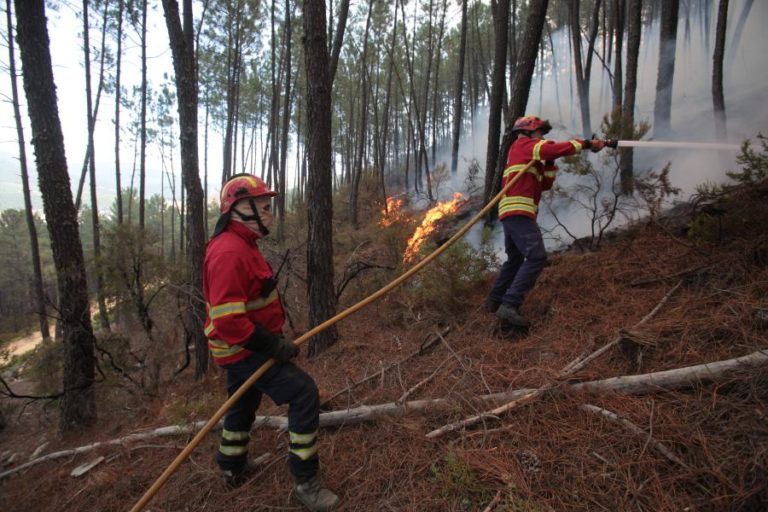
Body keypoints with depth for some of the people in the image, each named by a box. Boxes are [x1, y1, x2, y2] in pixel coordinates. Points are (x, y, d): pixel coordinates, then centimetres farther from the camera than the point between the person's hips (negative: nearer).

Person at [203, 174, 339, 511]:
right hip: (245, 349, -11)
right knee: (304, 393, -12)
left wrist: (273, 336, 16)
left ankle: (233, 468, 49)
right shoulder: (229, 252, -25)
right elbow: (227, 320, -30)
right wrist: (273, 346, -25)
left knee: (244, 404, 26)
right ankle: (306, 482, 0)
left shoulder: (241, 245, 10)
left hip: (246, 345, 11)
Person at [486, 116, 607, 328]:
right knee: (536, 257, -18)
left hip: (511, 212, 10)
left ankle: (494, 301, 24)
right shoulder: (524, 144, 4)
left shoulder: (528, 156, 31)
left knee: (515, 259, 18)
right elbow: (556, 149, -10)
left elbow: (545, 184, 26)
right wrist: (586, 143, -1)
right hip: (518, 211, -10)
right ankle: (509, 305, -25)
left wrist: (550, 163, 14)